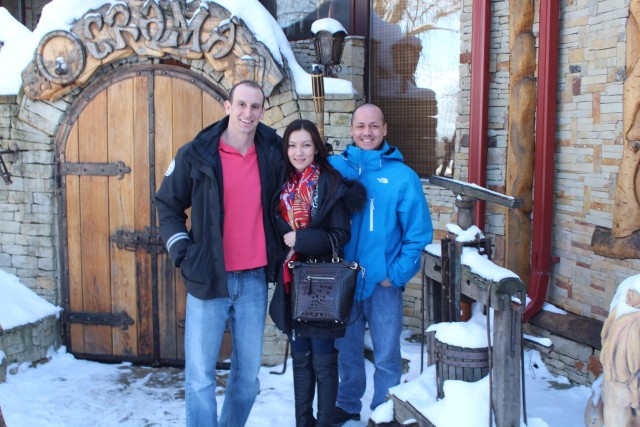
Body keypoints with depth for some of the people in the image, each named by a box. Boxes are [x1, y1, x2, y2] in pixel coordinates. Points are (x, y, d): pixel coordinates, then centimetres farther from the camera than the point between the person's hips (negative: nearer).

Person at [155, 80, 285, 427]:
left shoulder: (273, 154, 3)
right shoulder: (196, 155, -3)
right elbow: (168, 206, 8)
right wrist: (182, 251, -5)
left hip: (254, 280, 3)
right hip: (208, 279, -2)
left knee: (248, 373, 13)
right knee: (200, 375, 1)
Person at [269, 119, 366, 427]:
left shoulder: (331, 185, -8)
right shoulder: (282, 185, 6)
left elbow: (340, 236, -11)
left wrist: (300, 239, -17)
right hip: (292, 286, 5)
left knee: (323, 360, 4)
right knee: (300, 358, 14)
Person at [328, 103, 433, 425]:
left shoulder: (403, 176, -6)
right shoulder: (334, 167, 0)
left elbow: (419, 232, -5)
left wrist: (396, 275, -8)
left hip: (383, 282, -2)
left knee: (386, 356, 7)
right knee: (347, 349, 17)